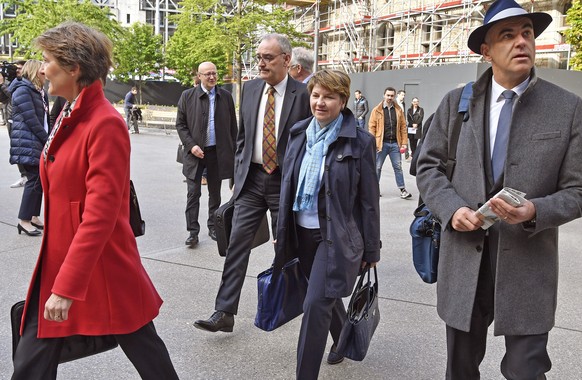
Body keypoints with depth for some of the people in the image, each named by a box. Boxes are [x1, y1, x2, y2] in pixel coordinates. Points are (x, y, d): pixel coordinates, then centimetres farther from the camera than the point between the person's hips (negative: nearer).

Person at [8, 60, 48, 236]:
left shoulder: (39, 92, 19)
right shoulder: (23, 90, -10)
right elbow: (31, 120, -16)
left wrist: (47, 140, 5)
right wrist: (48, 140, -12)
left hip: (38, 143, 9)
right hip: (28, 143, -9)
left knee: (39, 179, 8)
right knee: (34, 180, -9)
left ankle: (34, 216, 16)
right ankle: (24, 220, -3)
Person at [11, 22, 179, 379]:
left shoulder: (105, 124, -19)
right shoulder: (69, 117, 9)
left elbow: (100, 213, -24)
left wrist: (67, 286, -25)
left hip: (102, 266, -8)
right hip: (58, 258, 8)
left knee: (143, 349, 12)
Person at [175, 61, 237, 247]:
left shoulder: (226, 96, 3)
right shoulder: (187, 96, -1)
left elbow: (232, 126, 7)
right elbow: (180, 124, 0)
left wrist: (233, 151, 4)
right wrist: (191, 145, -12)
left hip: (218, 152, 2)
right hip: (195, 152, -2)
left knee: (215, 193, 12)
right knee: (193, 194, 0)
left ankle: (213, 227, 24)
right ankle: (193, 232, 5)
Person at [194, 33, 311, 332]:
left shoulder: (302, 94, -7)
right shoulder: (250, 88, 6)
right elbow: (242, 135, 13)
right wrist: (238, 173, 9)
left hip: (286, 181, -3)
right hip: (251, 178, 3)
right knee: (237, 242, -2)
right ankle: (224, 313, 1)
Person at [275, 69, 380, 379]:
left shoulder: (360, 142, -11)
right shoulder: (299, 133, 3)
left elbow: (369, 200, -8)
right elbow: (287, 185, 10)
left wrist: (371, 250, -5)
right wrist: (282, 232, 12)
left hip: (337, 235, -5)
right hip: (302, 232, 6)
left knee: (316, 304, -9)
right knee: (328, 295, 22)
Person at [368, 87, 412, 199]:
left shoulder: (398, 110, 7)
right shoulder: (377, 110, -1)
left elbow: (403, 127, 7)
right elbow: (371, 127, -3)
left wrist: (404, 142, 1)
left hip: (395, 144, 2)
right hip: (381, 143, -2)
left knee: (398, 167, 6)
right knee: (377, 167, 7)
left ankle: (402, 190, 10)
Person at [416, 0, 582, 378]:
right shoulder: (455, 102, 2)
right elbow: (429, 167, 6)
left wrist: (534, 211, -22)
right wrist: (452, 208, -13)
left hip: (528, 266, -1)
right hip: (463, 260, 2)